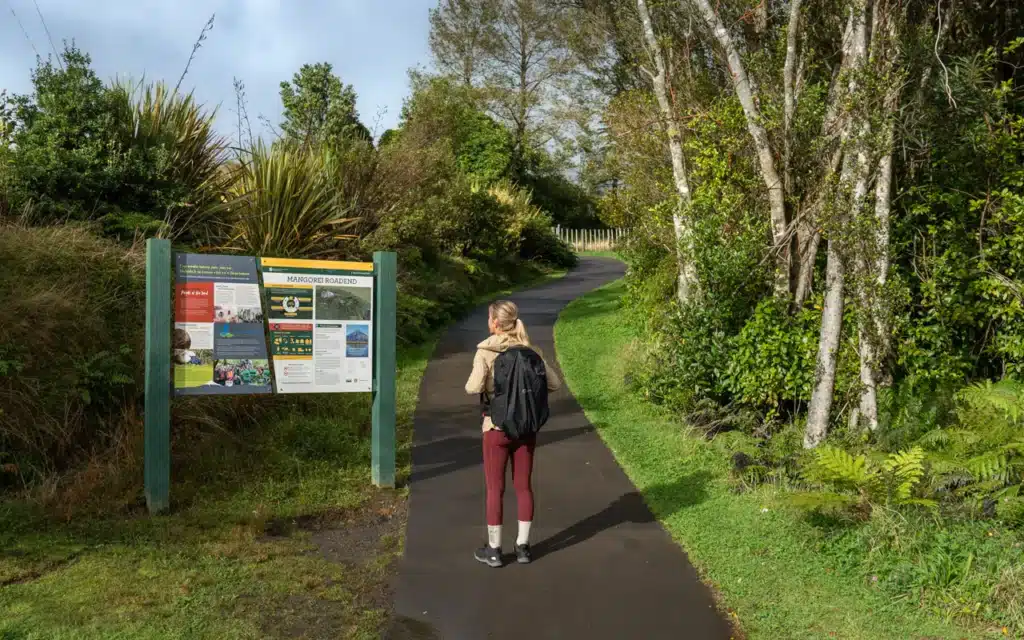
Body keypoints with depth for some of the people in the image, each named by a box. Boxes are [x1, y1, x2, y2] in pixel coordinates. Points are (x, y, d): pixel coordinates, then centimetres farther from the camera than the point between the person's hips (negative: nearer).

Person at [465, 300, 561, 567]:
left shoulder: (486, 351, -13)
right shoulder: (530, 350, -2)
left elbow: (474, 387, -24)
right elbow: (554, 384, -2)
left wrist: (469, 383, -1)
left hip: (497, 428, -4)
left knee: (494, 489, 8)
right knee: (523, 487, 14)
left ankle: (494, 550, 18)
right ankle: (522, 546, 23)